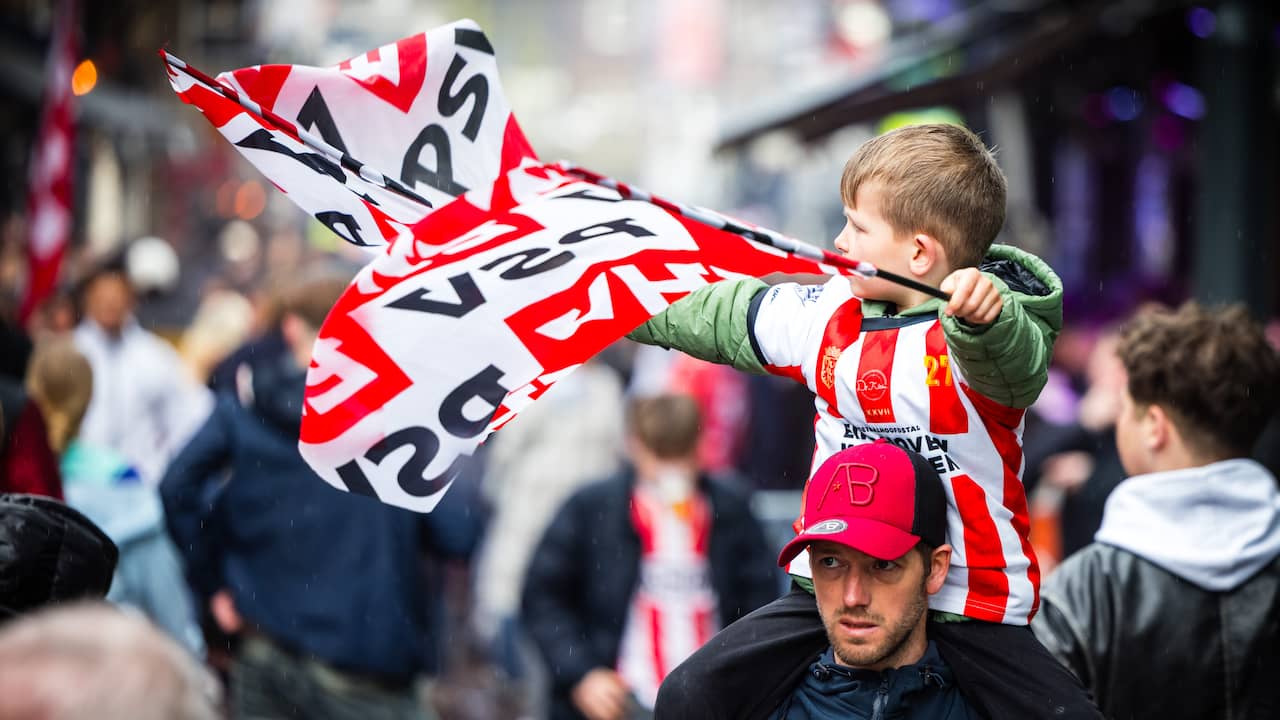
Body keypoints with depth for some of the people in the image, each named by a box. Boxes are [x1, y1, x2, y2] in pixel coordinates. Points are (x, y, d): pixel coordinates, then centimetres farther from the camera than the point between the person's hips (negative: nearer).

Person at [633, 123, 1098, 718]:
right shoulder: (823, 314, 5)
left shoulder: (995, 327, -13)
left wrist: (985, 316, -60)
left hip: (971, 601, -4)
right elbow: (717, 316, 19)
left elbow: (1014, 363, -37)